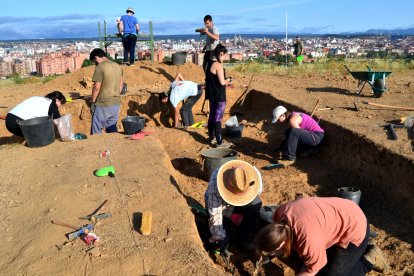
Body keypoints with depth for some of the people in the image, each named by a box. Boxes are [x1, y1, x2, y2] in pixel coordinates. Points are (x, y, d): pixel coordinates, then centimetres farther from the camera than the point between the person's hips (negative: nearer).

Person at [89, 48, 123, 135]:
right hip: (116, 103, 7)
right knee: (112, 129, 16)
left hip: (103, 104, -7)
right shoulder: (117, 66, 9)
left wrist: (92, 102, -6)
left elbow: (97, 87, -16)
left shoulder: (100, 67, -14)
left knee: (96, 131, 3)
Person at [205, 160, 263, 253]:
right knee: (216, 245, -15)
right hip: (218, 203, -2)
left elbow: (257, 192, -11)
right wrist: (218, 238, -30)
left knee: (255, 204, -31)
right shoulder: (215, 182, -40)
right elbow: (215, 214, -33)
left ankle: (243, 240, -11)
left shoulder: (255, 175, -32)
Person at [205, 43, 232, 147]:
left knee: (212, 116, 19)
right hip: (219, 96, -9)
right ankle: (219, 142, 1)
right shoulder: (219, 65, -17)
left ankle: (211, 137, 32)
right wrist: (227, 80, -1)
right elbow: (222, 82, -22)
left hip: (211, 95, 9)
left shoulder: (209, 64, 9)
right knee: (218, 119, -5)